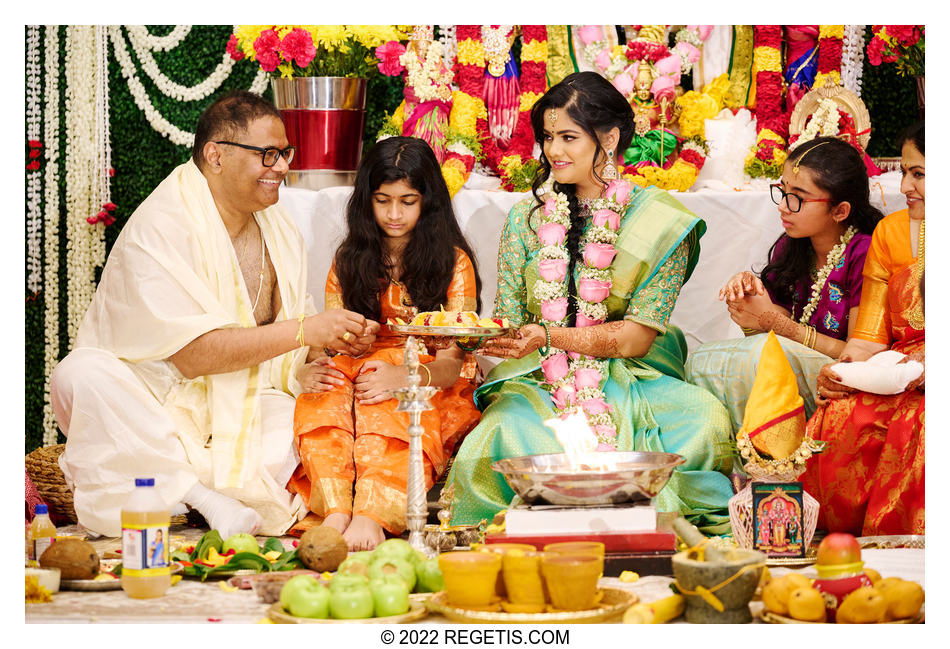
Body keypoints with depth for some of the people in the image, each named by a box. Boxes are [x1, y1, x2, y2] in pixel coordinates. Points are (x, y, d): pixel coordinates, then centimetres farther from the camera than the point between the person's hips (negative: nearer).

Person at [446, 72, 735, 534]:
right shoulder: (527, 218, 10)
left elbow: (637, 336, -7)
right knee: (503, 436, -34)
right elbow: (510, 322, 8)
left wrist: (549, 335, -21)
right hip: (541, 382, 1)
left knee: (704, 425, -32)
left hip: (632, 379, -1)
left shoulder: (658, 222, 0)